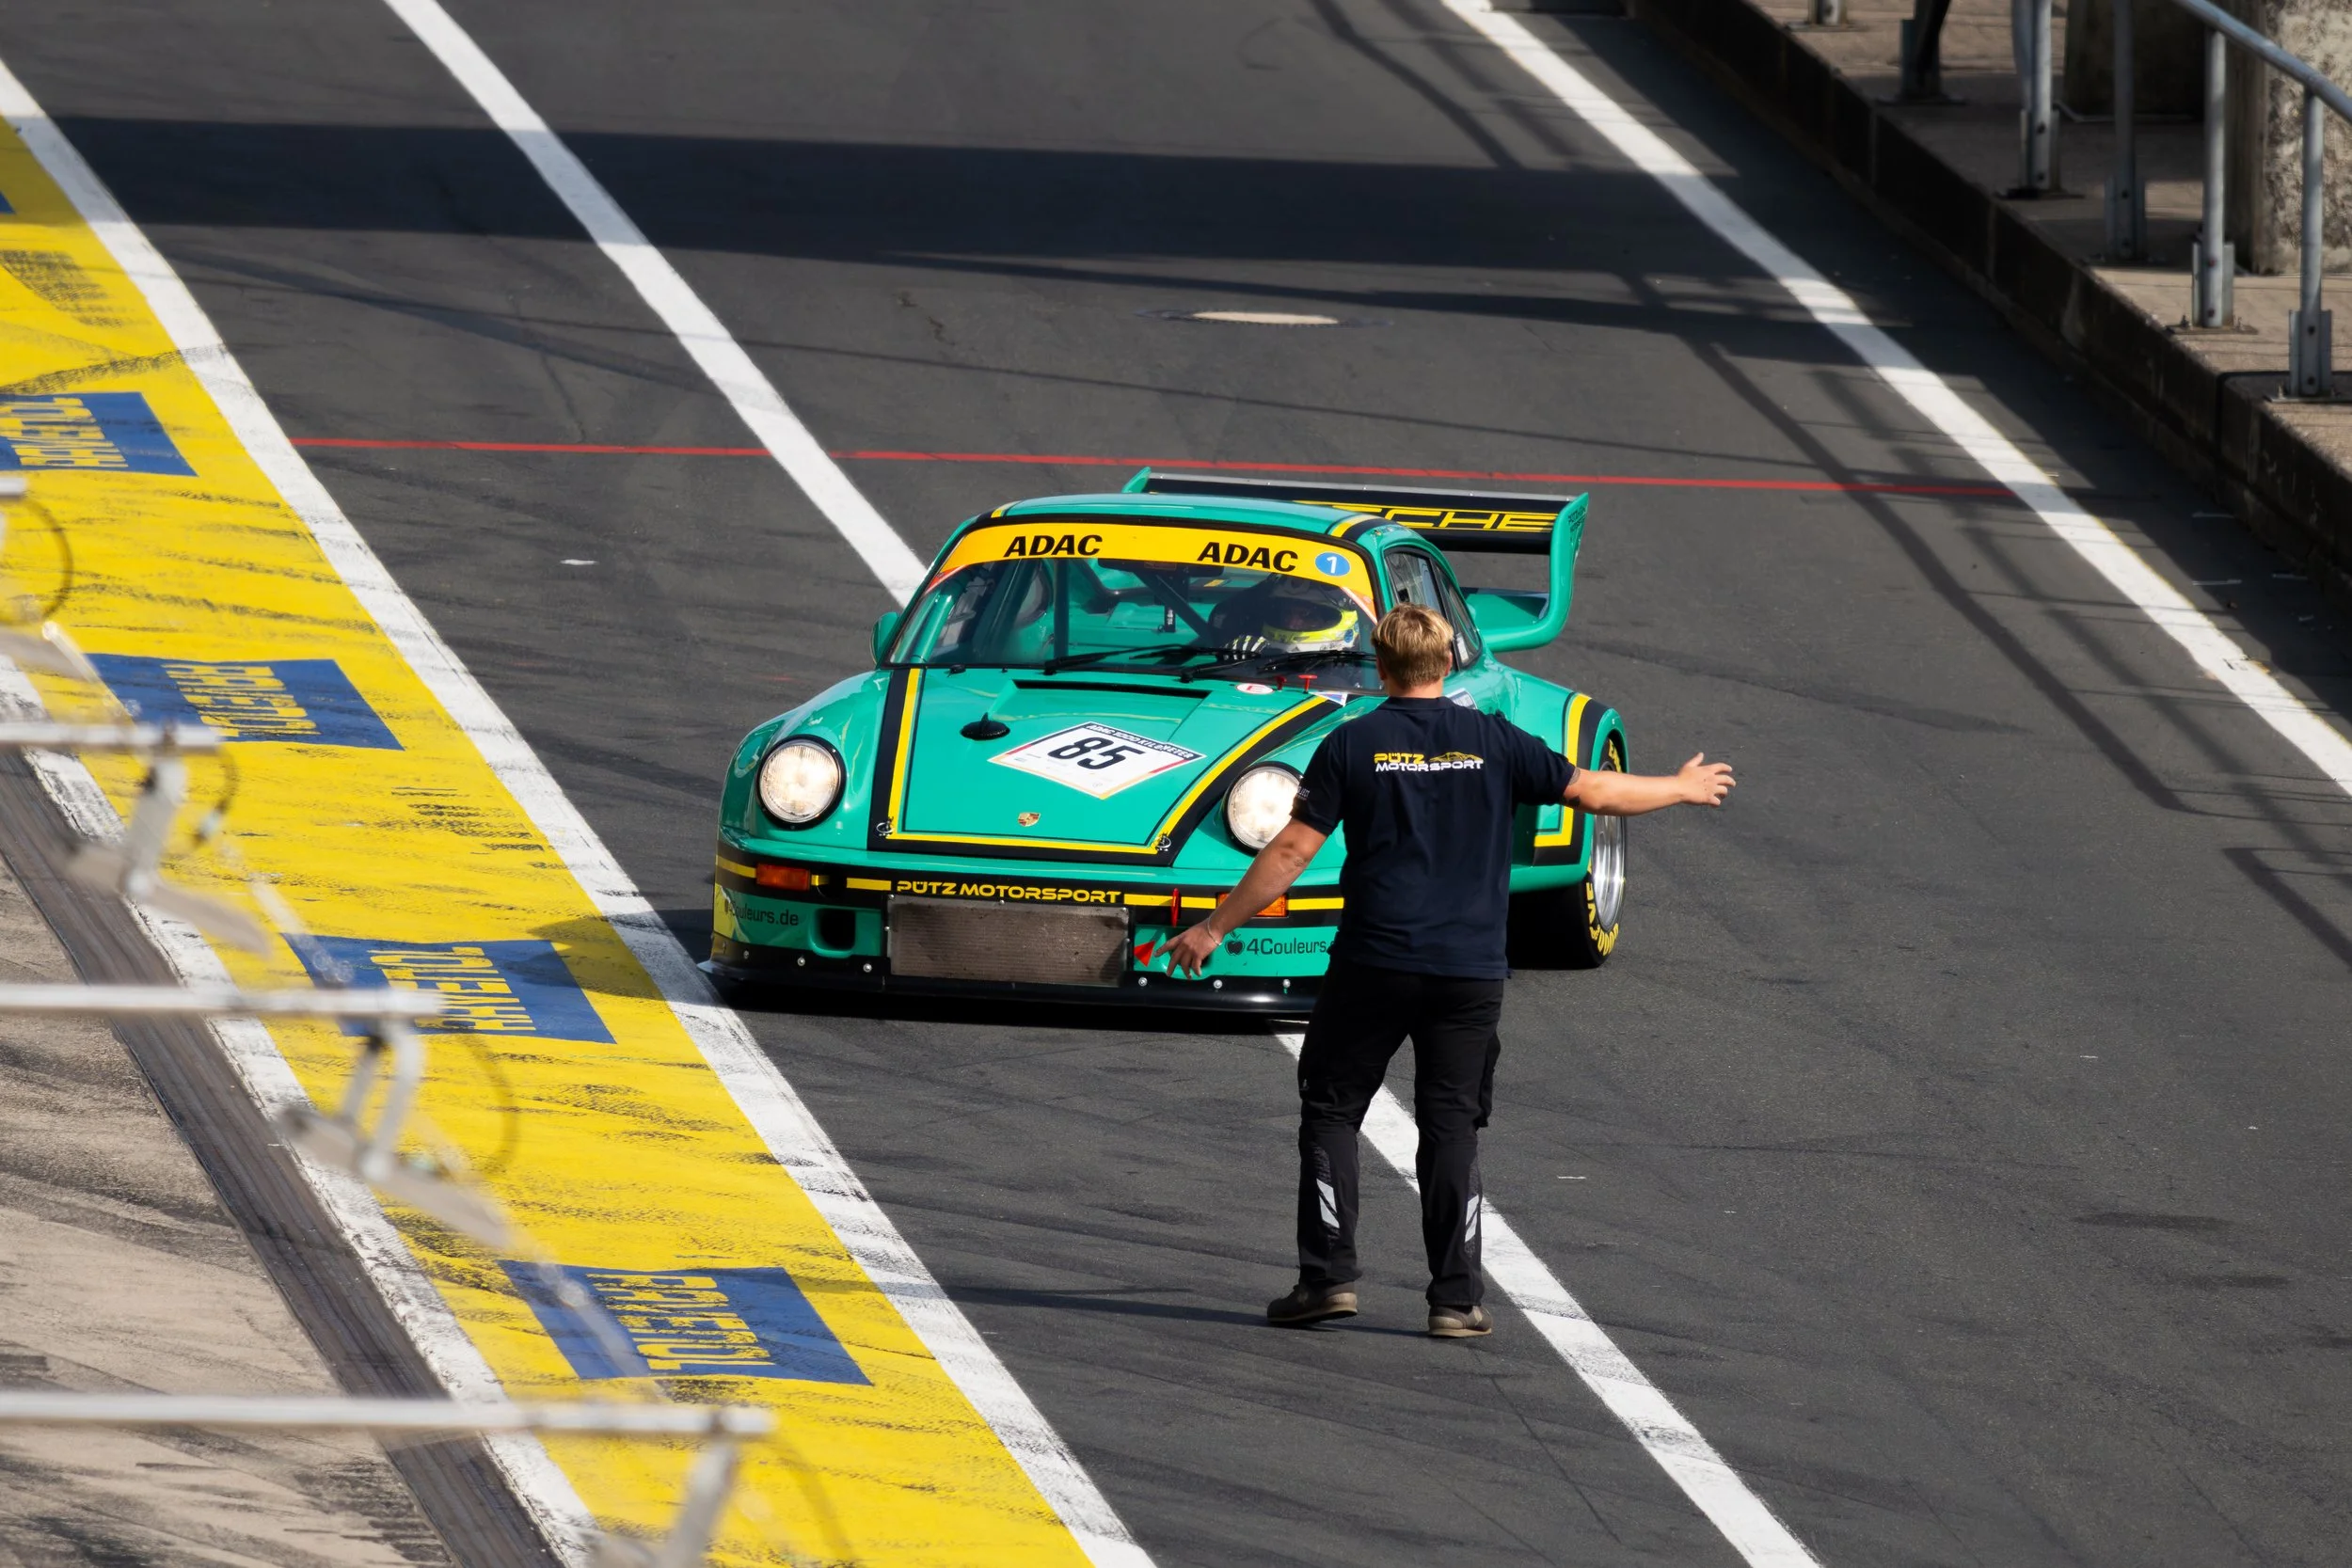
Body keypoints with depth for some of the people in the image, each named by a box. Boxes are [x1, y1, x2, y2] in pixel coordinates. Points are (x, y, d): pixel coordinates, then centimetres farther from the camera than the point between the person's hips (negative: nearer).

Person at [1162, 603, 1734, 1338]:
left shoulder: (1352, 746, -2)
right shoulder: (1492, 742, 3)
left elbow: (1291, 851, -3)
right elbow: (1592, 791, 10)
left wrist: (1215, 928, 5)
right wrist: (1683, 788, 28)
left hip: (1374, 965, -2)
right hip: (1470, 968, 2)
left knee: (1331, 1111, 10)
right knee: (1451, 1126, 7)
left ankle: (1328, 1276, 1)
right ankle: (1457, 1297, 2)